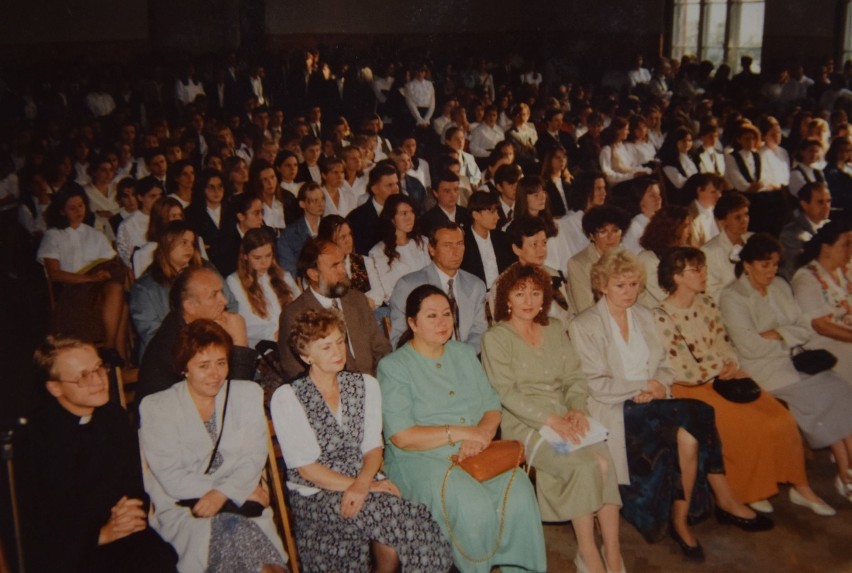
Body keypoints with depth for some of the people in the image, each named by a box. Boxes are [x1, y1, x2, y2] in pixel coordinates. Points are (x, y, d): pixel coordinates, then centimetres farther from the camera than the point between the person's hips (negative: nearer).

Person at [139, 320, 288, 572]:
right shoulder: (155, 408, 2)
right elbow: (172, 478, -6)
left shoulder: (248, 394, 10)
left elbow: (254, 457, 3)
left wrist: (224, 493, -16)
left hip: (241, 502, 2)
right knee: (234, 534, -29)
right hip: (182, 508, -2)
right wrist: (243, 489, -10)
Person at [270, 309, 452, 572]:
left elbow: (373, 448, 4)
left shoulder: (365, 385, 10)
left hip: (363, 482, 4)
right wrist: (370, 486, -15)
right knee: (389, 510, -30)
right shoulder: (286, 398, -4)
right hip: (314, 494, -4)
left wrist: (362, 484, -18)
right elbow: (306, 468, -9)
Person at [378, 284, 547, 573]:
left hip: (479, 453, 5)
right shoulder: (393, 367, -1)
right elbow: (401, 436, -10)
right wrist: (459, 432, -14)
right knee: (474, 506, -30)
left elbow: (492, 408, 12)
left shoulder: (465, 354, 17)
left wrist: (481, 434, -11)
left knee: (519, 495, -23)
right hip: (422, 460, -4)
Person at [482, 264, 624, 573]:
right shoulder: (495, 338, 0)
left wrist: (577, 409, -8)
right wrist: (550, 419, -19)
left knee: (603, 462, -24)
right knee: (585, 466, -26)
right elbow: (506, 392, -10)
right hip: (525, 424, -4)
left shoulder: (555, 330, 17)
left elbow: (575, 377, 12)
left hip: (565, 418, 5)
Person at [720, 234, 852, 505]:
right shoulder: (732, 298, -7)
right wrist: (789, 335, -2)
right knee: (825, 398, -21)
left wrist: (777, 334, -10)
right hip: (765, 371, -7)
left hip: (793, 362, 7)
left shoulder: (780, 286, 15)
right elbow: (750, 347, -16)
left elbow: (806, 331, 9)